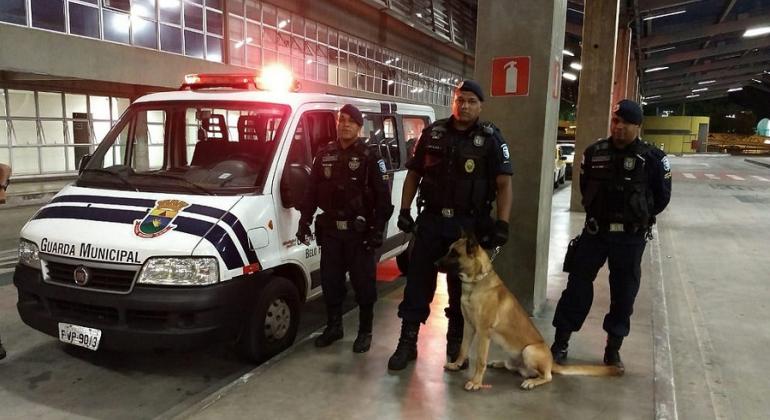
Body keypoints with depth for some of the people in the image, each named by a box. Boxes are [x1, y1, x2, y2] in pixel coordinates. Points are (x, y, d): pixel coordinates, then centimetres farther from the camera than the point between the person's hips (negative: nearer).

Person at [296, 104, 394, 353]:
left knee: (364, 284, 5)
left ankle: (365, 332, 20)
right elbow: (312, 191, 12)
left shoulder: (369, 157, -5)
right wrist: (305, 221, 5)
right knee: (330, 282, 13)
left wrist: (378, 229, -14)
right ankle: (333, 327, 30)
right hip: (330, 230, 4)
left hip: (359, 231, -4)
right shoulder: (325, 155, 8)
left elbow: (383, 196, -8)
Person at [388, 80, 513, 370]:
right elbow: (413, 174, 10)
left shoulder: (491, 138, -2)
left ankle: (456, 344, 26)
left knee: (462, 286, 10)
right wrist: (404, 210, 3)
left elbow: (504, 184, -5)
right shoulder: (432, 133, 5)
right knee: (417, 282, 4)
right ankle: (407, 343, 15)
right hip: (430, 219, 2)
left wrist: (502, 223, -14)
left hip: (469, 224, -1)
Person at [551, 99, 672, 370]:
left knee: (624, 293, 8)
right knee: (577, 284, 2)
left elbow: (662, 196, 4)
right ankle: (560, 342, 13)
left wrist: (640, 218, 5)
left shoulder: (652, 158, -6)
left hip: (631, 238, -1)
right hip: (594, 231, 2)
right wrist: (597, 214, 11)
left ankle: (613, 348, 24)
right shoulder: (595, 152, 1)